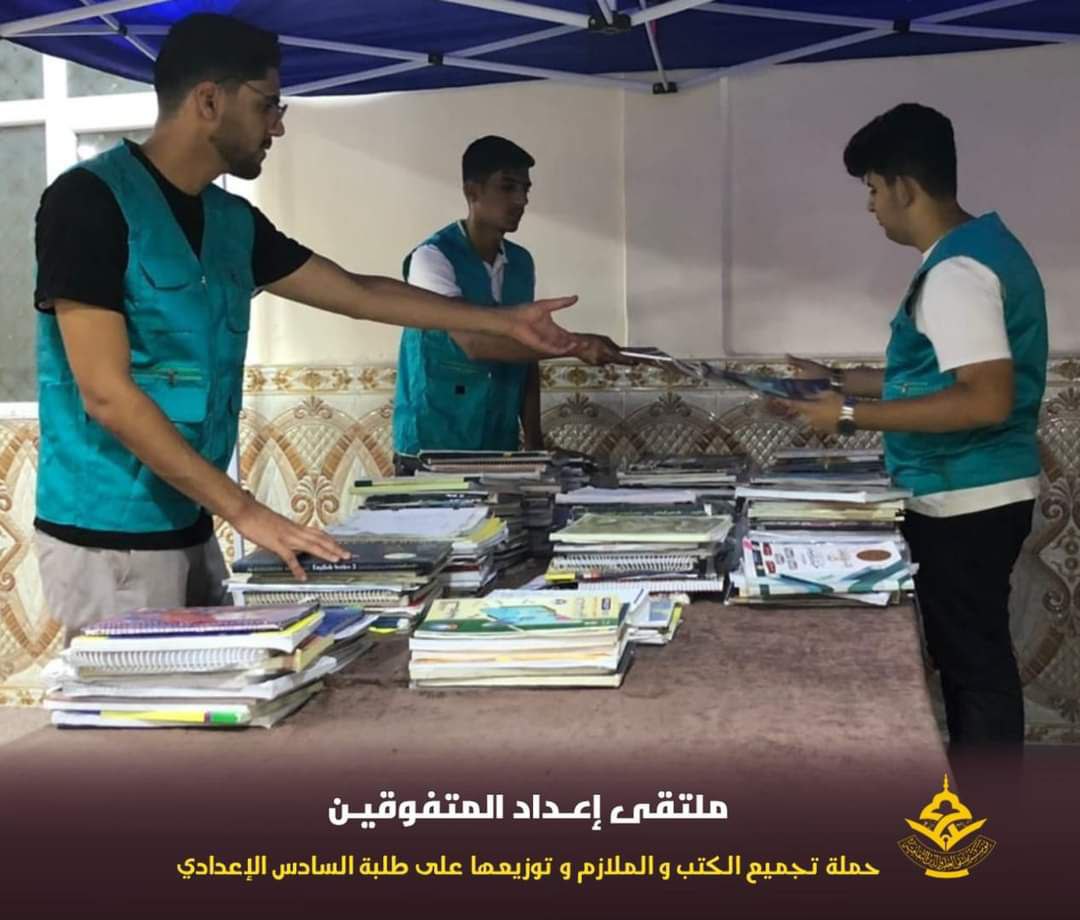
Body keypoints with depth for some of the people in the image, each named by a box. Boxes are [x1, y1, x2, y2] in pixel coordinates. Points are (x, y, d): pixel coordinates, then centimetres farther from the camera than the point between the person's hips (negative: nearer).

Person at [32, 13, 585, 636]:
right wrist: (246, 511, -22)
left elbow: (359, 293, 19)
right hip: (111, 537, -7)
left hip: (191, 527, 7)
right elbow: (106, 394, -19)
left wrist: (506, 323, 23)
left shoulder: (232, 221, 9)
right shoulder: (91, 199, -14)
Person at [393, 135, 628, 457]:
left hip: (500, 444, 6)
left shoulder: (522, 263, 7)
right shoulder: (432, 258, -13)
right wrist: (575, 345, -29)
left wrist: (533, 439, 6)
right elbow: (473, 342, -25)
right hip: (430, 446, -6)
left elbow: (524, 352, 12)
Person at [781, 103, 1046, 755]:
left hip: (964, 502, -10)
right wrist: (843, 380, 18)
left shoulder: (956, 271, -20)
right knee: (971, 656, 17)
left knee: (973, 662, 0)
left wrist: (853, 416, -23)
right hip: (972, 496, 10)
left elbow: (987, 400, -28)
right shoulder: (981, 247, 13)